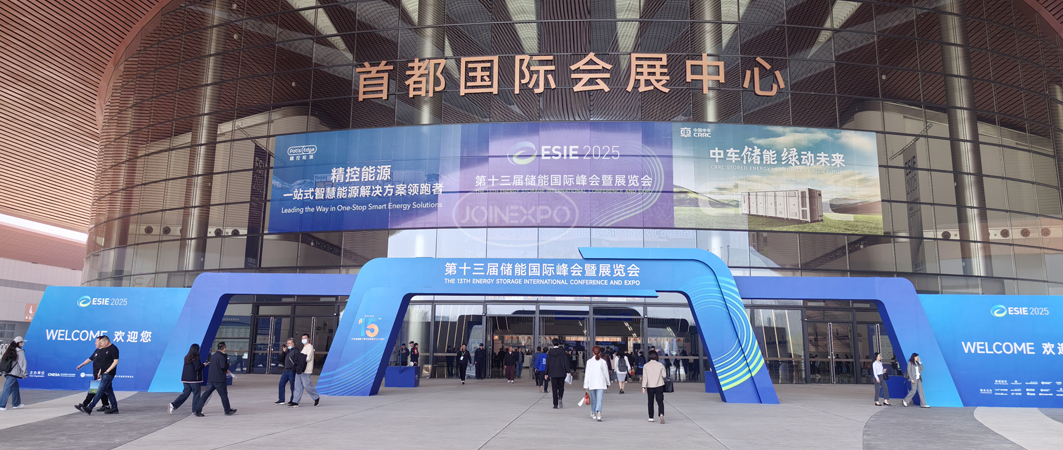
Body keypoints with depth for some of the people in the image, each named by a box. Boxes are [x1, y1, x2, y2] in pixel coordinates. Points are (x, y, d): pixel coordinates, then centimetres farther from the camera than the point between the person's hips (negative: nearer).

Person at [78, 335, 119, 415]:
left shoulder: (113, 348, -11)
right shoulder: (103, 349, 16)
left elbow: (116, 361, -16)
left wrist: (107, 371, -18)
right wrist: (100, 371, 15)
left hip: (109, 373, -10)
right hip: (104, 373, 10)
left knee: (100, 391, -9)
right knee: (108, 391, 9)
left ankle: (89, 408, -10)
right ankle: (114, 408, 12)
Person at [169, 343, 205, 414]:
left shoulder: (187, 357, 10)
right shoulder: (196, 358, -14)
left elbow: (190, 367, 15)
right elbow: (197, 368, -19)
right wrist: (203, 365, -3)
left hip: (186, 378, 7)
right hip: (194, 379, -7)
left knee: (185, 393, 12)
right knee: (196, 394, 4)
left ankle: (173, 405, -2)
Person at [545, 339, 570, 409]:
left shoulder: (550, 352, 0)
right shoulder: (562, 351, -4)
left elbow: (547, 363, 3)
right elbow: (566, 362, -6)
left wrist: (546, 373, 8)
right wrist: (567, 371, -2)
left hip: (553, 373, 1)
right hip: (561, 373, -1)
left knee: (554, 388, 5)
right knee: (561, 387, 13)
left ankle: (555, 404, 2)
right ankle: (560, 398, -13)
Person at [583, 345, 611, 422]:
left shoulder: (589, 361, -2)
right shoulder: (603, 361, -2)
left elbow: (587, 374, -2)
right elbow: (606, 373, 4)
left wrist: (586, 385, 0)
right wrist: (607, 383, 17)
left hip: (592, 383, 1)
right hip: (601, 383, -1)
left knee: (593, 399, 16)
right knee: (599, 399, -5)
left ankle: (593, 413, 29)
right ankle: (598, 413, -24)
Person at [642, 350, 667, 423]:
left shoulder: (646, 366, -4)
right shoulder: (660, 365, -4)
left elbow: (645, 377, -7)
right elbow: (664, 375, -1)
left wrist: (643, 387, -6)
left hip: (650, 387, 0)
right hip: (659, 386, 0)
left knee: (650, 402, 13)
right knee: (660, 401, 0)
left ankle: (651, 418, 17)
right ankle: (661, 414, -23)